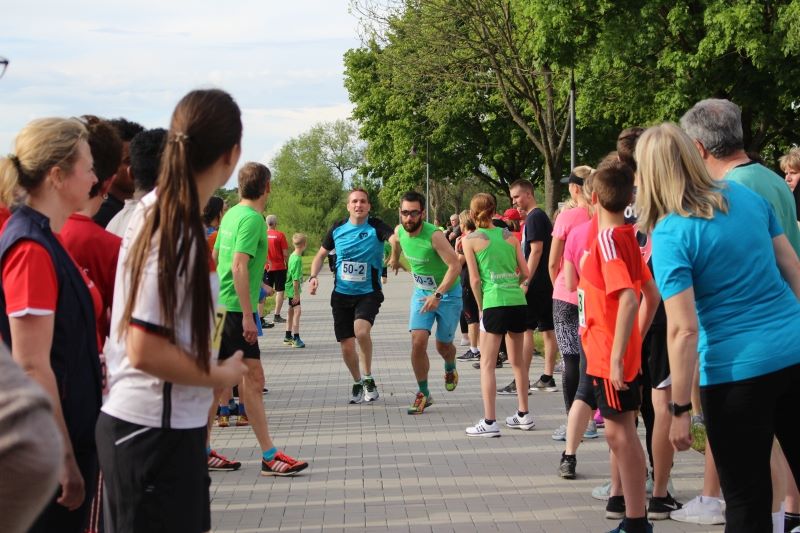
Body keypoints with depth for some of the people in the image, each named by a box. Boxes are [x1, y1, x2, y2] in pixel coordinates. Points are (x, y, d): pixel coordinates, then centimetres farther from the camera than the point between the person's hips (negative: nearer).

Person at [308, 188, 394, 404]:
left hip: (368, 293, -3)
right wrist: (313, 276, -3)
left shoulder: (376, 227, -9)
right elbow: (321, 254, 14)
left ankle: (368, 378, -7)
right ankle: (357, 382, 31)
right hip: (341, 294, 4)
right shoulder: (338, 229, 2)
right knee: (347, 346, 4)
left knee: (361, 331, -29)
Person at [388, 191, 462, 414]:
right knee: (418, 342, -12)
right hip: (421, 292, 4)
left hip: (448, 293, -4)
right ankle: (423, 394, 1)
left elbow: (455, 266, -33)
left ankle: (450, 368, 45)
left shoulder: (434, 235, -29)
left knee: (443, 345, 9)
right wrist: (395, 259, 35)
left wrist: (437, 295, -38)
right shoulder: (399, 231, -10)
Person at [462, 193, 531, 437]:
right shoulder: (509, 236, 12)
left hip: (494, 303, -5)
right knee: (518, 361, 17)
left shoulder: (471, 240, 0)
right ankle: (523, 415, 25)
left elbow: (475, 279, -3)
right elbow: (526, 273, 10)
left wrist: (480, 307, 7)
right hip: (518, 301, 5)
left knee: (487, 363, 0)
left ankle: (489, 422, -6)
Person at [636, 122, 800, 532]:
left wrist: (680, 409, -10)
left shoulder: (671, 235, -12)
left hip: (738, 370, -5)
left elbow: (683, 329, -16)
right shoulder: (748, 197, 5)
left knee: (747, 499, 6)